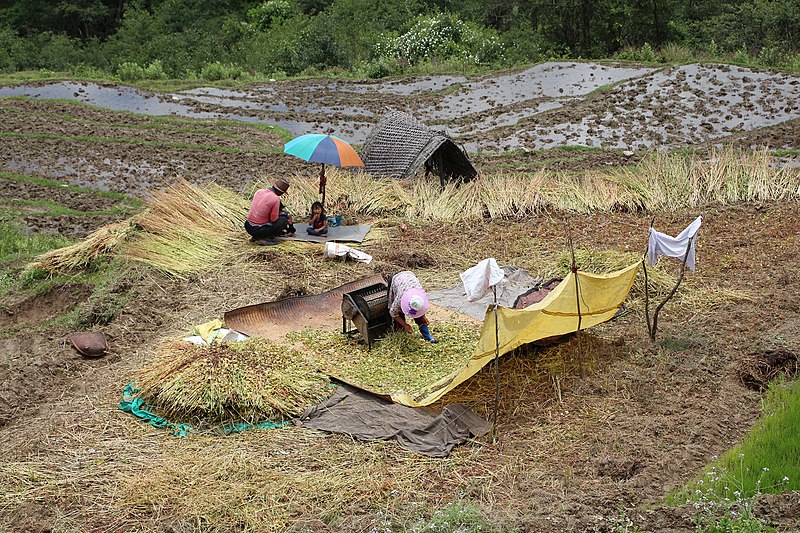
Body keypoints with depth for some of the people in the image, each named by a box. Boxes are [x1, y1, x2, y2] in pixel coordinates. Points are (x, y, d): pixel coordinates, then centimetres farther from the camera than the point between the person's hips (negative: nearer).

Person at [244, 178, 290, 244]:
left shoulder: (259, 191, 4)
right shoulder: (276, 199, -16)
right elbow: (274, 219, -12)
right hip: (259, 230, -7)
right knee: (284, 220, 8)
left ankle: (255, 237, 16)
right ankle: (266, 238, -4)